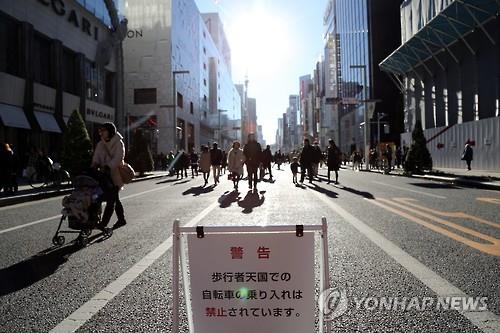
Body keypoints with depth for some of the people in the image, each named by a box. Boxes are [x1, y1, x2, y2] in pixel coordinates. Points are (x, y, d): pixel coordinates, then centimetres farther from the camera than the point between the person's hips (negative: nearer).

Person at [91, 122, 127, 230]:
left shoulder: (118, 143, -7)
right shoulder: (100, 144, 13)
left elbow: (118, 158, -19)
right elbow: (96, 156, 4)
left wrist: (107, 167, -31)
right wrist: (95, 164, -17)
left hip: (116, 175, -7)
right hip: (105, 175, 7)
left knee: (111, 199, -9)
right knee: (114, 199, 16)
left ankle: (103, 223, -9)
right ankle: (121, 219, 29)